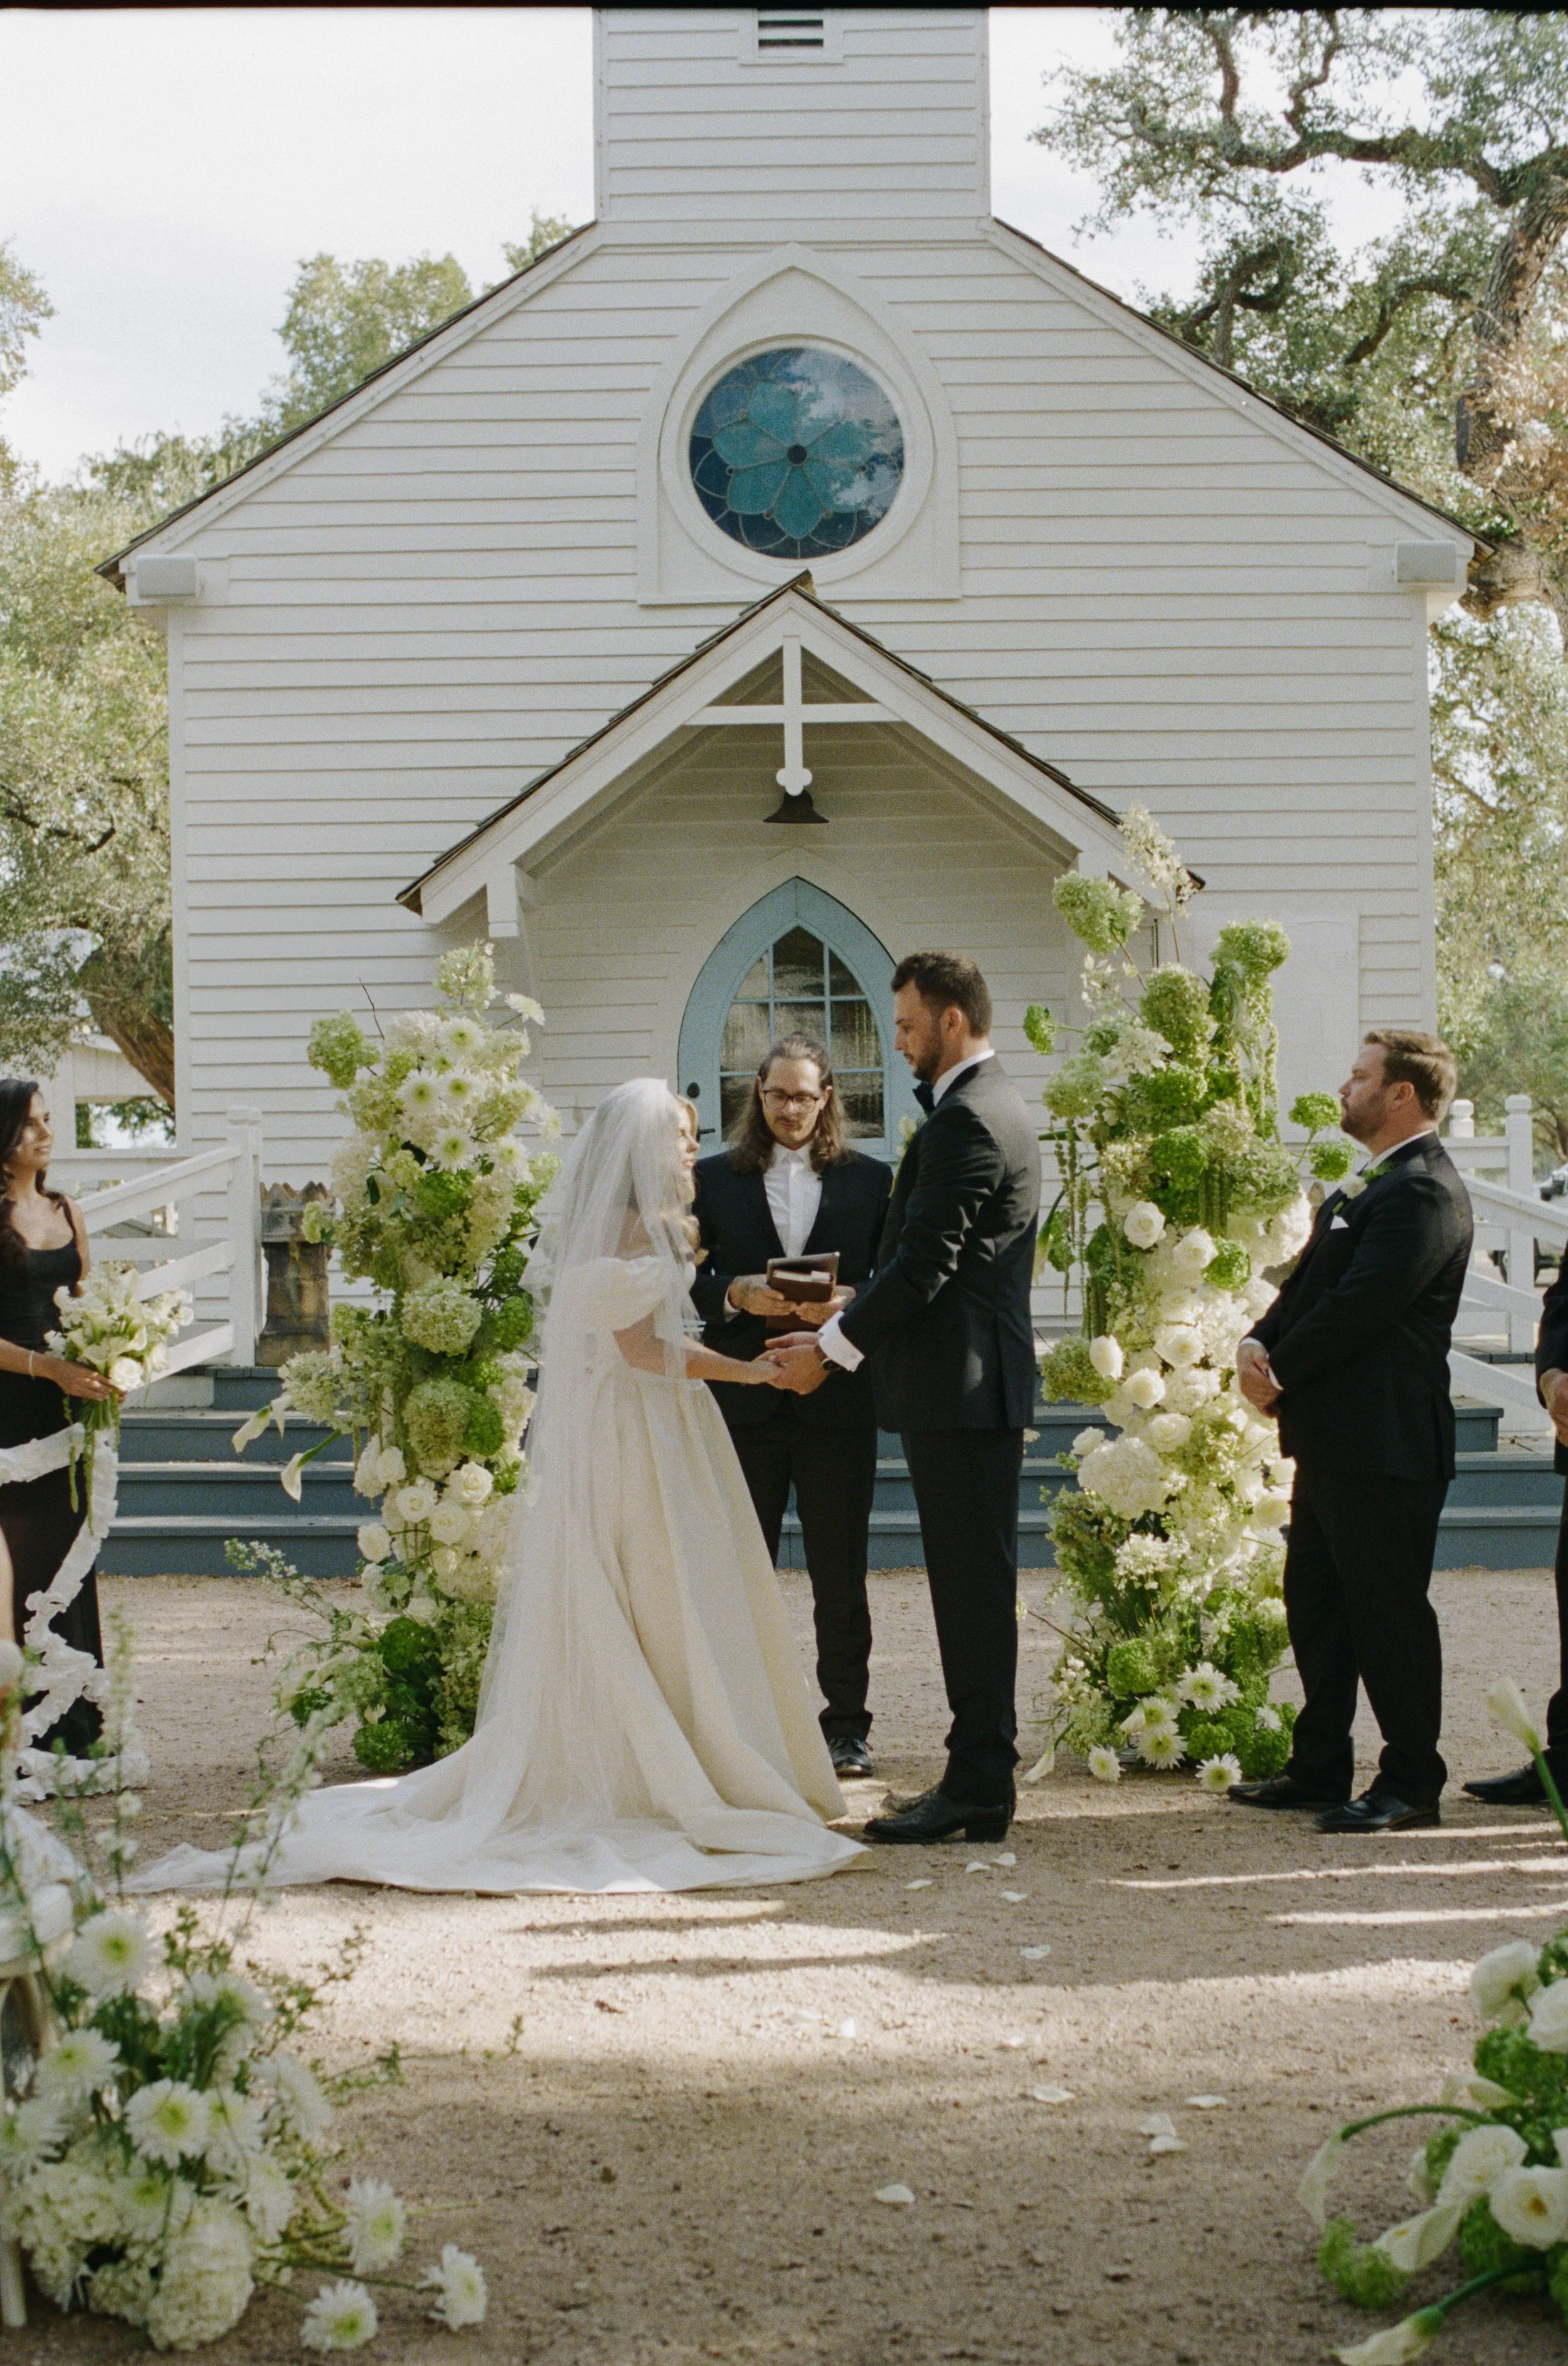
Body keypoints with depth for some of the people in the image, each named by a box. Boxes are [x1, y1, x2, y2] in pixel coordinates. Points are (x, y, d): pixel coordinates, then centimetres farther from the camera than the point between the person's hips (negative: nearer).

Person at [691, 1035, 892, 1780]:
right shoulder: (715, 1178, 8)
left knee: (841, 1573, 4)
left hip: (838, 1402, 0)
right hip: (744, 1402, 0)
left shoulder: (870, 1180, 8)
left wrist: (849, 1303, -14)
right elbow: (689, 1281, 4)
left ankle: (846, 1726, 12)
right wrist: (737, 1295, -15)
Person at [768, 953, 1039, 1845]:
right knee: (975, 1584, 13)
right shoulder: (998, 1108, 18)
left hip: (959, 1383, -11)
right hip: (978, 1379, 11)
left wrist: (834, 1346, -11)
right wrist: (842, 1332, 15)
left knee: (973, 1586, -6)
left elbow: (923, 1265, -20)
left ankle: (979, 1787, -2)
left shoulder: (965, 1120, -16)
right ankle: (981, 1776, 19)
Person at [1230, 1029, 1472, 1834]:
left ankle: (1412, 1782, 6)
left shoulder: (1423, 1193, -16)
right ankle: (1319, 1768, 23)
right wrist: (1258, 1342, -1)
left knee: (1388, 1610, -3)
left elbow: (1358, 1305, -22)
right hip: (1333, 1437, 11)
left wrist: (1279, 1371, -13)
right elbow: (1310, 1283, 16)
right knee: (1315, 1605, 15)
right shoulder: (1366, 1186, 18)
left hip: (1384, 1443, -11)